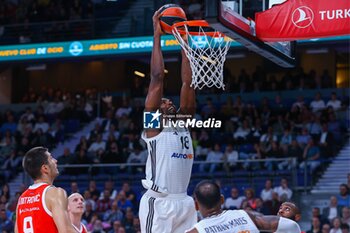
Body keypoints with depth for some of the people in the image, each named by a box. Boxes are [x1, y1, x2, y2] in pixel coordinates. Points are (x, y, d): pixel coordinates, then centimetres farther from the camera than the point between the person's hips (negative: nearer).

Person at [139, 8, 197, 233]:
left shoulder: (184, 123, 16)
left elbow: (188, 83, 12)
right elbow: (157, 78, -5)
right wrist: (157, 36, -3)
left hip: (183, 202, 7)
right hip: (158, 202, -7)